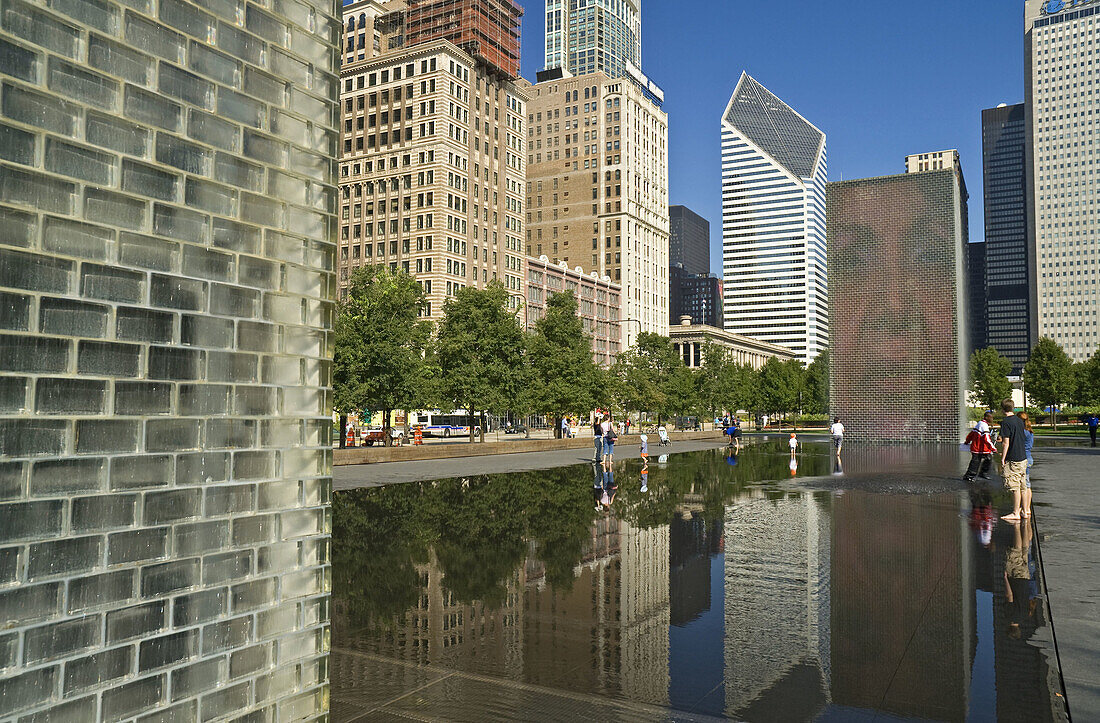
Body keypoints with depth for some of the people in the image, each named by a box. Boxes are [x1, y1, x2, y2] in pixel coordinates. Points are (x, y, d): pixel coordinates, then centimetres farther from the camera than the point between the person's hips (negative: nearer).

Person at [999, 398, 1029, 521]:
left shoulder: (1006, 422, -15)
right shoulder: (1020, 421, 9)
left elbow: (1006, 443, -17)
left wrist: (1002, 459, -12)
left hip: (1013, 460, -8)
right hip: (1023, 457, 8)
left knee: (1015, 487, -4)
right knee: (1022, 485, 18)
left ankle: (1016, 513, 0)